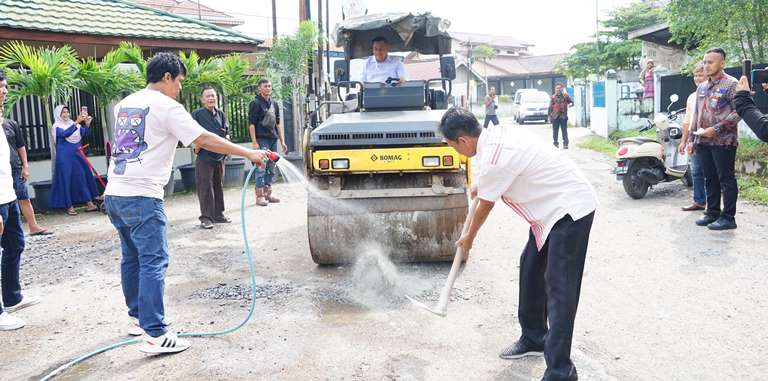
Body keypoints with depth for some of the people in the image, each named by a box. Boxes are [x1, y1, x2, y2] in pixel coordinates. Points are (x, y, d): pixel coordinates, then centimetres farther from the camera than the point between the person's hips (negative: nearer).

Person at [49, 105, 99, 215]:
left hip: (77, 155, 5)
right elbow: (65, 133, -24)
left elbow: (84, 133, -1)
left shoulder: (73, 123, 10)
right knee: (66, 180, -1)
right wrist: (77, 122, -32)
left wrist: (87, 124, -20)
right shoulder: (57, 126, -4)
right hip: (64, 157, -5)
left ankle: (89, 203, 8)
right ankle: (69, 206, 5)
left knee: (83, 177, 3)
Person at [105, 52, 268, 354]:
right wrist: (249, 153, -9)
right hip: (141, 197, -9)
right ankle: (155, 336, -8)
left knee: (132, 258, 19)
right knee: (153, 262, -8)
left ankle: (137, 317, 30)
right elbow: (205, 140, -13)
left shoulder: (125, 103, 17)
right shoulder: (166, 106, -8)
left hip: (114, 194, 9)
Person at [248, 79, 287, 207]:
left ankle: (268, 193, 19)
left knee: (271, 168, 10)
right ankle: (260, 196, -2)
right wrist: (254, 142, -17)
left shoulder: (274, 104, 16)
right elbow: (251, 124, -9)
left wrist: (282, 141, 13)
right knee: (261, 168, -6)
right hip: (262, 140, -7)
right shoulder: (255, 103, -4)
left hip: (273, 140, 7)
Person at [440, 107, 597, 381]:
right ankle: (534, 339, 33)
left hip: (571, 209, -10)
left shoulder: (493, 158, -24)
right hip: (554, 207, 10)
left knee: (559, 289, -11)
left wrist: (468, 239, 10)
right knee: (530, 267, 18)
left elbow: (485, 206, -8)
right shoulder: (495, 136, 3)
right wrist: (480, 185, 47)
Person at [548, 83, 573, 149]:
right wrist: (549, 116, 4)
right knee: (555, 130, 5)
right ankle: (555, 142, 18)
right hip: (555, 116, 1)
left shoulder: (565, 96, 5)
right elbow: (550, 107, 8)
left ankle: (565, 144, -4)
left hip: (563, 116, -1)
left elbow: (571, 102, 13)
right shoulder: (553, 97, 6)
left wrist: (570, 104, -12)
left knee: (564, 130, -4)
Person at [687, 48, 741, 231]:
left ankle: (728, 217, 3)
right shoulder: (702, 88, 17)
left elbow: (738, 111, -13)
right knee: (710, 179, 12)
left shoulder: (731, 84, -5)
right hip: (703, 142, 7)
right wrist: (691, 139, 16)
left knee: (726, 179, -2)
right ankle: (712, 213, 20)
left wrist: (716, 129, -18)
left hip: (723, 141, -7)